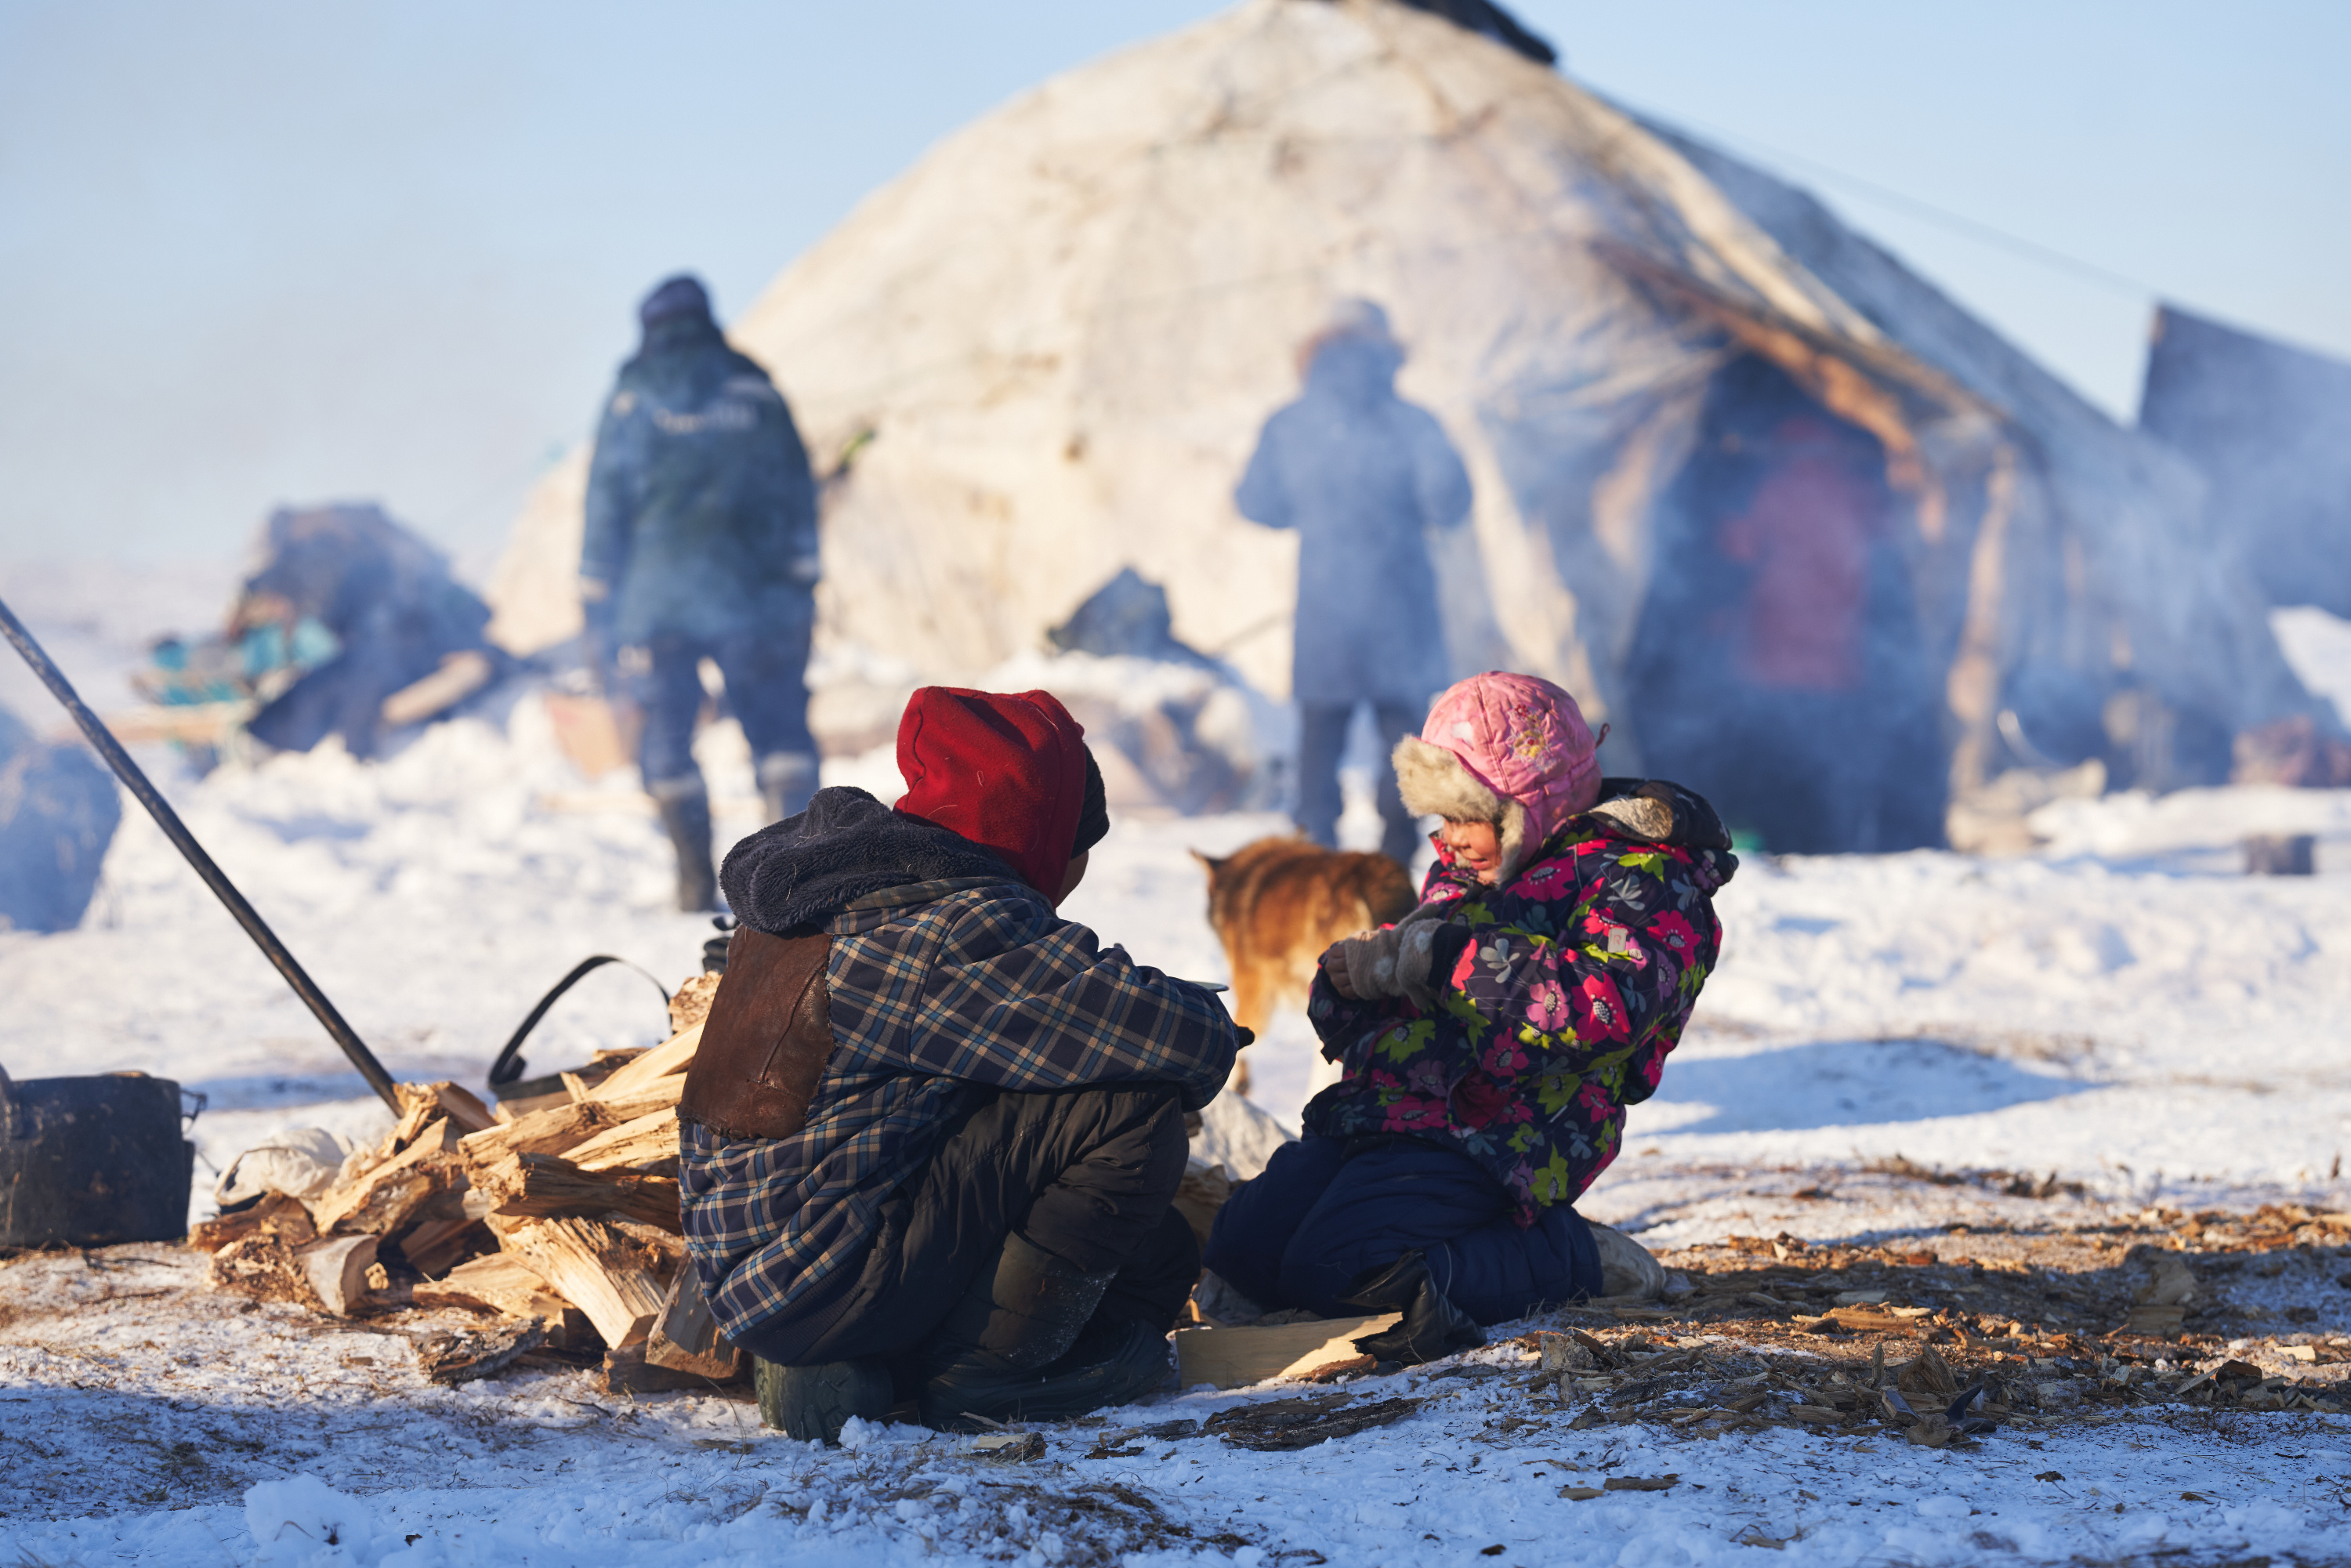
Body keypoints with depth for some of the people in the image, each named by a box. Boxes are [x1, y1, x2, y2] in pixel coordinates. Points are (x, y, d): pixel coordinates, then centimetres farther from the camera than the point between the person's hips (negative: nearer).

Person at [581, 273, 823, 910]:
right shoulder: (756, 392, 6)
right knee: (779, 730, 4)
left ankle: (697, 880, 10)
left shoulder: (630, 402, 3)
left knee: (668, 741, 10)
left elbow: (604, 509, 2)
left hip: (655, 600, 0)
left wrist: (598, 614, 6)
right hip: (750, 596, 0)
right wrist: (801, 591, 12)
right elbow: (798, 498, 6)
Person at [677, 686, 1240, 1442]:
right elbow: (1188, 1041, -24)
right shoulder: (963, 929, -18)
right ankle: (989, 1364, -3)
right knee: (1131, 1102, -14)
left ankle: (831, 1367, 10)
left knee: (1162, 1258, 18)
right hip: (827, 1286, -10)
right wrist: (1205, 1017, 5)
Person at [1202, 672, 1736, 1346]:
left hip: (1489, 1137, -9)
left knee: (1333, 1270, -27)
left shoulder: (1637, 877, -6)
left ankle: (1563, 1257, -11)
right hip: (1382, 1113, 9)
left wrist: (1444, 957, -22)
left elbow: (1608, 1008, -25)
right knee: (1240, 1249, -5)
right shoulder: (1464, 869, 23)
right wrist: (1353, 978, 4)